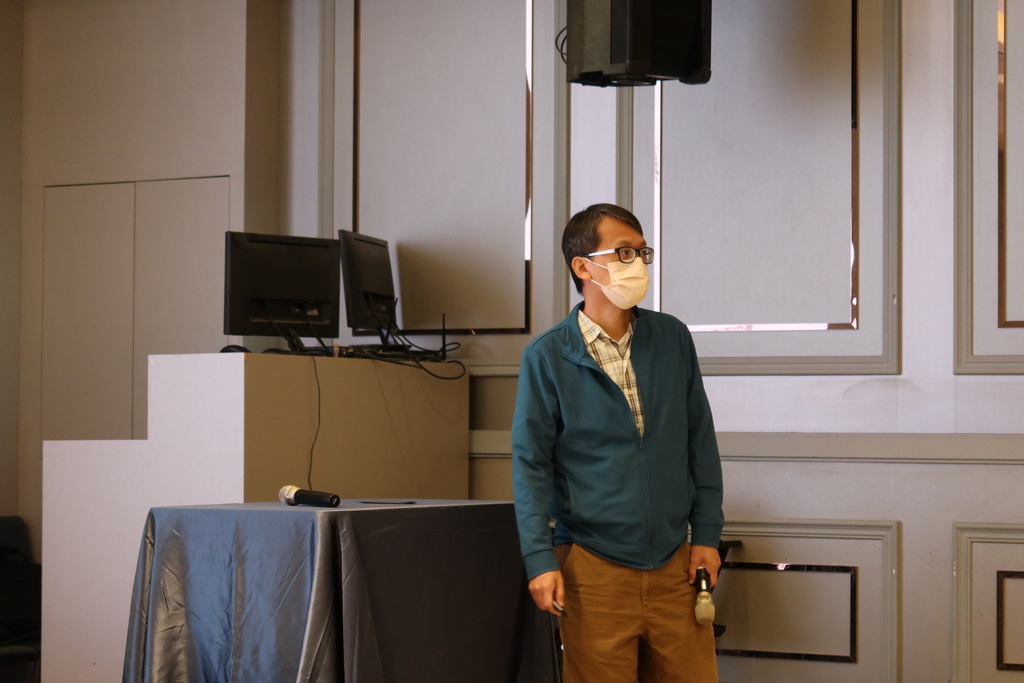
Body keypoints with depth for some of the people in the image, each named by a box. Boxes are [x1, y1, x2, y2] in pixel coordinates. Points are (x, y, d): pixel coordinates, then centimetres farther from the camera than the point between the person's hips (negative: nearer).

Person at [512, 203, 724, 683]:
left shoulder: (673, 339, 5)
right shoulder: (547, 357, -4)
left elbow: (700, 441, 10)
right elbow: (531, 464, -3)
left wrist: (706, 534, 6)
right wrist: (540, 560, -9)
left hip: (674, 562, 3)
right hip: (594, 567, -3)